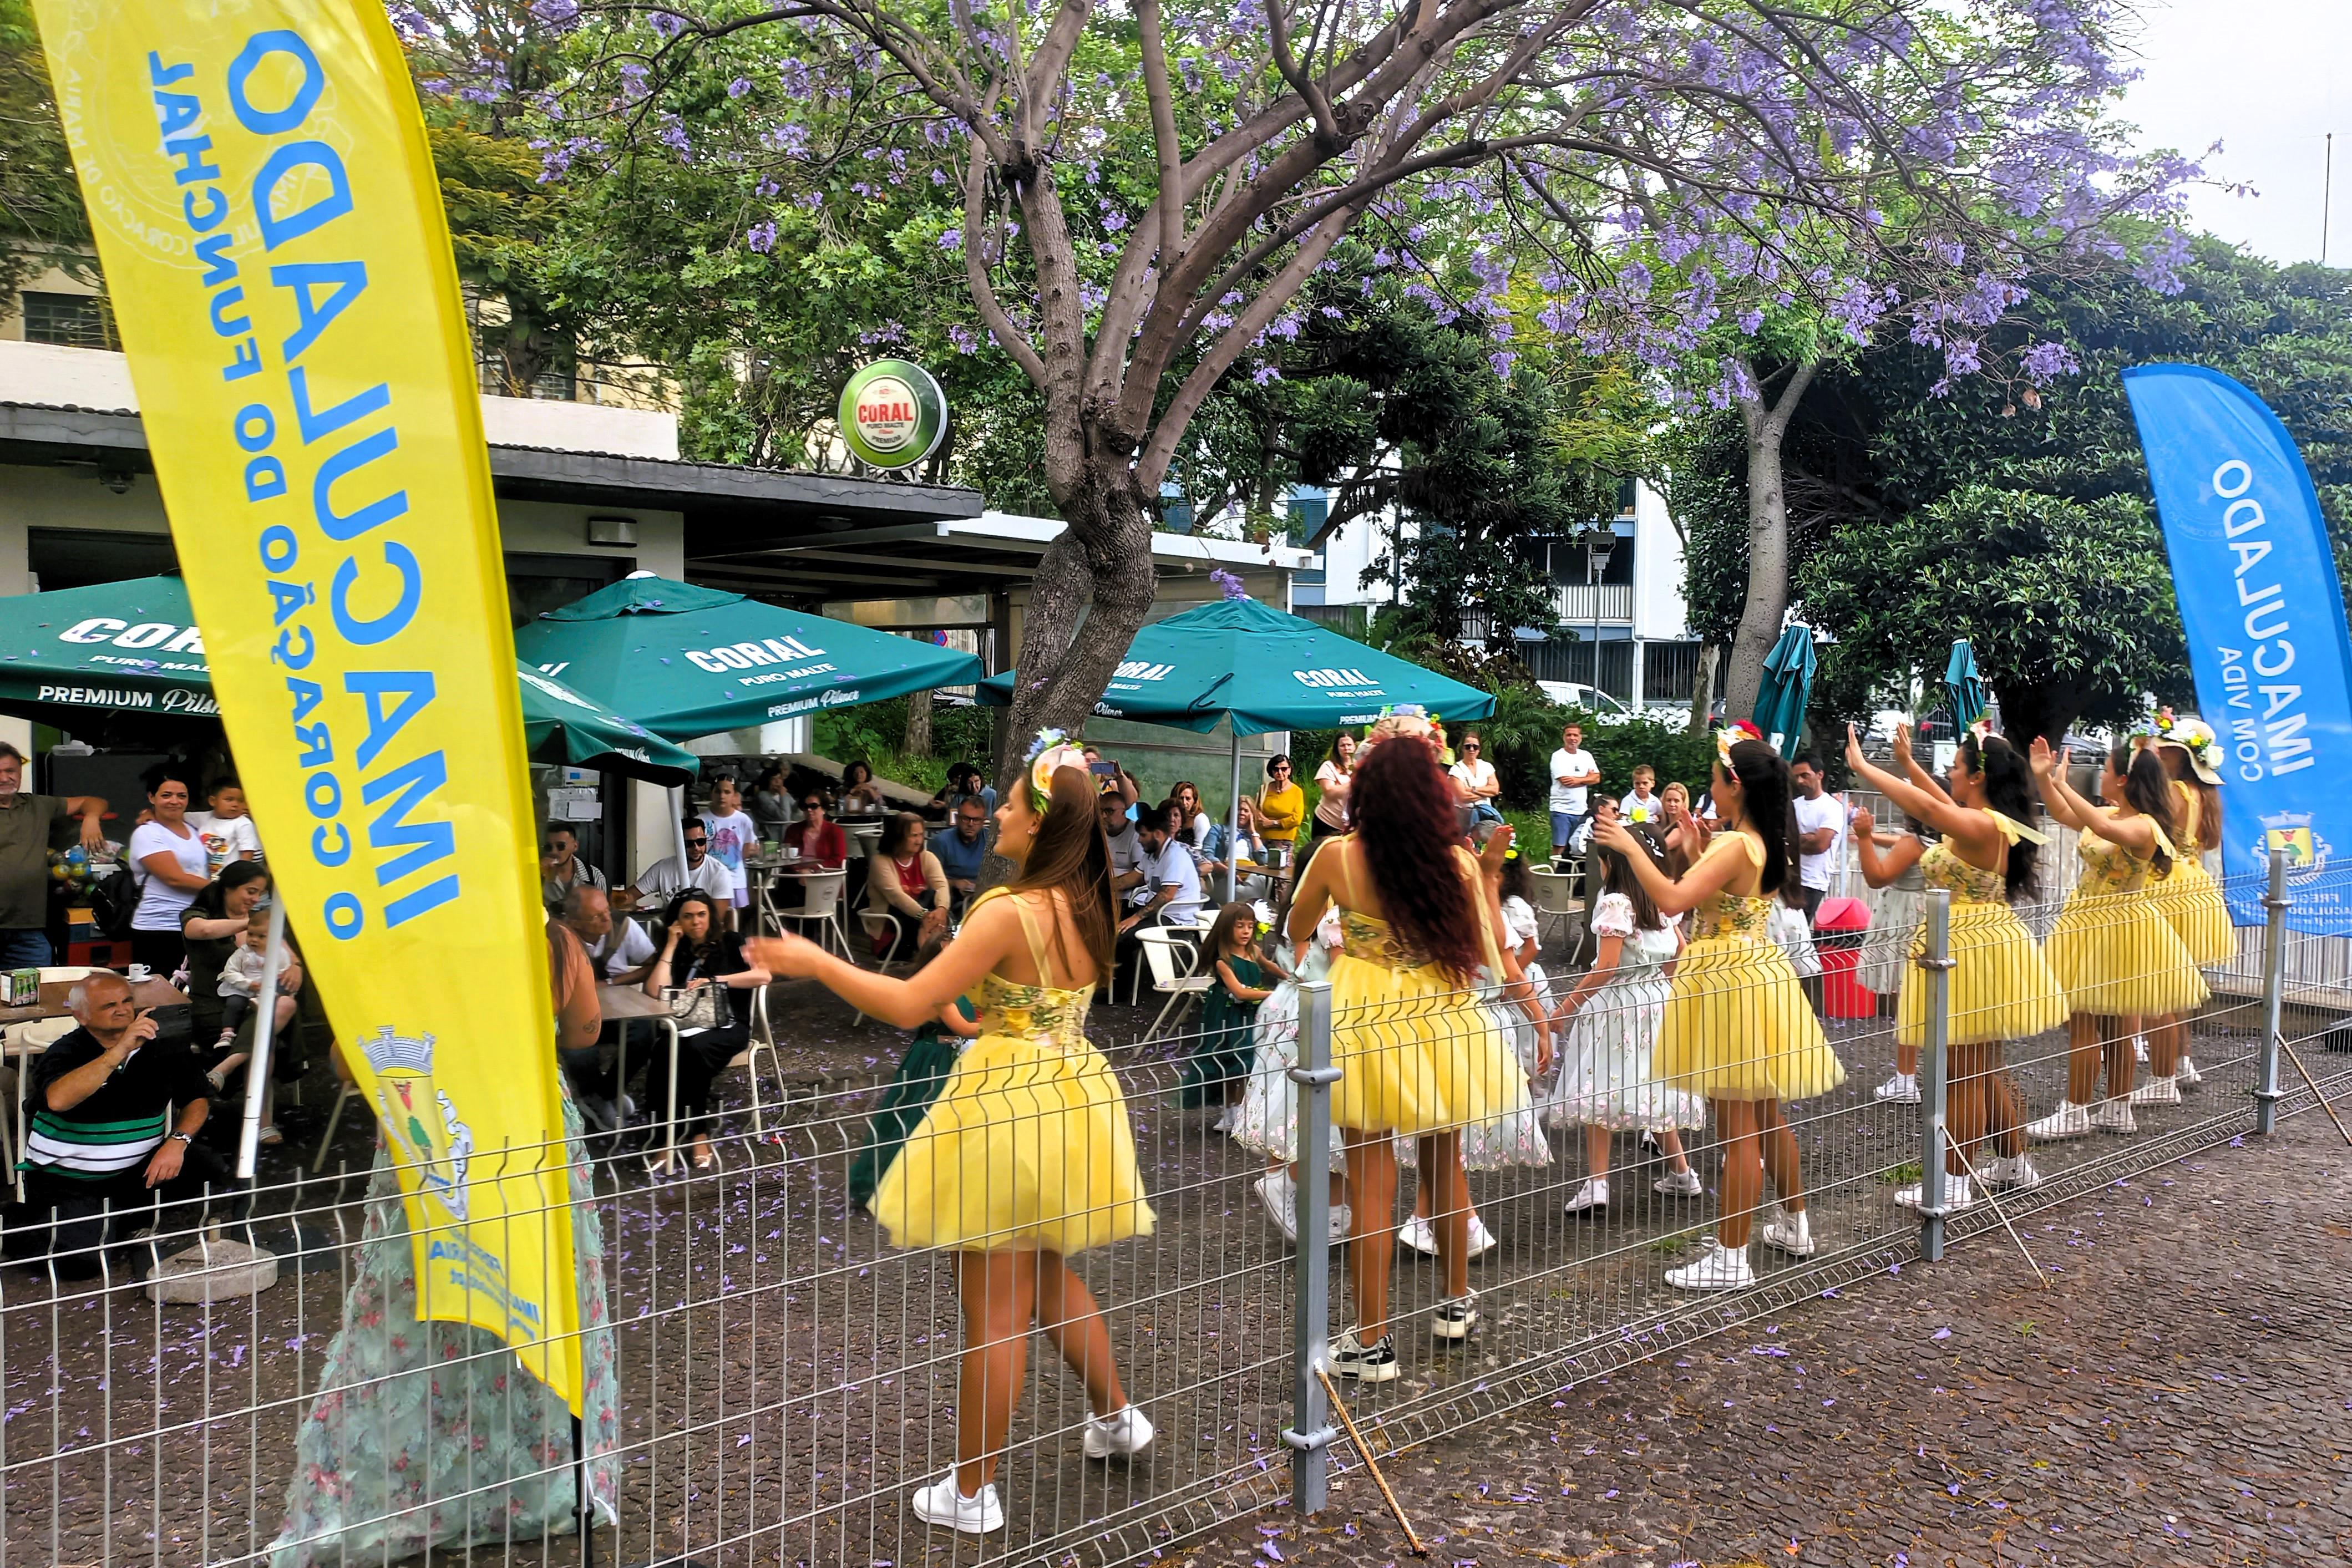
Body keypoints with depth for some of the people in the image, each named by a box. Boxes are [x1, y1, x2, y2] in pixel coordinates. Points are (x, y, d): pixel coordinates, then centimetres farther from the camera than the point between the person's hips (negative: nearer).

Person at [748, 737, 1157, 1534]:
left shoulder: (1012, 912, -21)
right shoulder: (1085, 906, 3)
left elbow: (907, 1005, -22)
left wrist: (813, 961, -12)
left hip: (1009, 1107, -8)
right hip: (1071, 1098, 8)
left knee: (994, 1310, 3)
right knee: (1050, 1277, 27)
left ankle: (970, 1493, 17)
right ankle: (1115, 1416, 39)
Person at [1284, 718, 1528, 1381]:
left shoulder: (1337, 858, -11)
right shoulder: (1457, 863, -8)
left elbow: (1297, 931, 6)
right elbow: (1489, 951, 2)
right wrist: (1486, 877, 10)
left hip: (1365, 1026, -2)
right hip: (1442, 1025, 2)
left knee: (1372, 1183, 3)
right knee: (1445, 1166, 21)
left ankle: (1372, 1343, 8)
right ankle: (1456, 1302, 38)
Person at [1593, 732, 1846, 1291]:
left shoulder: (1734, 846, -20)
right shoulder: (1770, 845, 8)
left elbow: (1672, 900, -30)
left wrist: (1630, 847, -20)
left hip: (1728, 982, -10)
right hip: (1760, 969, 10)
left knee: (1737, 1130, -4)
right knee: (1767, 1118, 22)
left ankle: (1731, 1260, 2)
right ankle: (1795, 1226, 37)